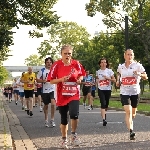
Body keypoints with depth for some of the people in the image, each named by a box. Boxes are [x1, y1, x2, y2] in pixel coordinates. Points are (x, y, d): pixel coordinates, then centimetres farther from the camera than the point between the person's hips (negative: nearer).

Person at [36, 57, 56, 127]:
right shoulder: (42, 71, 0)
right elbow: (37, 79, 1)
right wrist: (43, 81, -17)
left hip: (53, 90, 0)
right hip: (45, 90, 0)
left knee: (53, 103, -19)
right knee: (46, 105, 13)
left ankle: (52, 120, -8)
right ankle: (46, 120, 31)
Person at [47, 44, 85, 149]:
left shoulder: (76, 64, -1)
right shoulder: (57, 65, -6)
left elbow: (81, 75, 15)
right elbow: (51, 81, -3)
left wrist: (80, 79, -6)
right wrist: (61, 79, -19)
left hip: (74, 95, 0)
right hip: (62, 96, 0)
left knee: (74, 114, -23)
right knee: (64, 119, 9)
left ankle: (74, 134, 1)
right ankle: (64, 140, 27)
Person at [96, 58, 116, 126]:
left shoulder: (109, 71, 0)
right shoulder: (98, 72, 6)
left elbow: (114, 80, -2)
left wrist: (108, 78, -14)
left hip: (108, 89, 1)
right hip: (101, 90, 0)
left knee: (106, 104, 10)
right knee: (103, 104, -16)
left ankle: (104, 114, 39)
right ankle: (104, 119, -23)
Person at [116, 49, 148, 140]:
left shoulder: (137, 66, -4)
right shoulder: (120, 67, 5)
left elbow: (146, 77, -3)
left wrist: (140, 74, -23)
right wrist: (118, 81, 6)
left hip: (135, 92, 0)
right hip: (124, 92, 0)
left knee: (133, 112, 15)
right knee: (128, 111, -18)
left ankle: (130, 121, 47)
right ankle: (131, 131, -24)